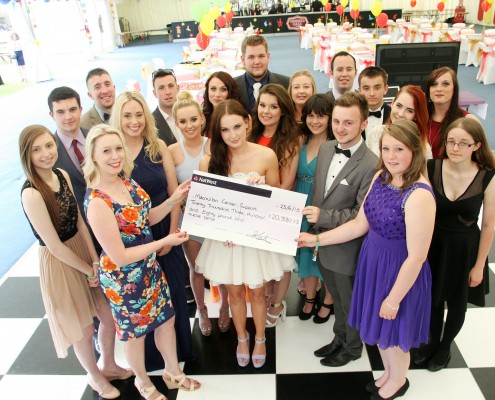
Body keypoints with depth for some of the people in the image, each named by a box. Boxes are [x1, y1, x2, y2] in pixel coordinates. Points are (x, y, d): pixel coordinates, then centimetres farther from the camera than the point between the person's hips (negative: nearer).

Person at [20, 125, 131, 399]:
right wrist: (89, 270, -11)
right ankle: (94, 376, 44)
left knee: (110, 316, 17)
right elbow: (54, 245, -21)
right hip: (59, 264, -6)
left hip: (84, 250, 6)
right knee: (84, 329, 15)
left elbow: (79, 221, 0)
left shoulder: (62, 175, -3)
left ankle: (108, 366, 46)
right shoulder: (31, 193, -25)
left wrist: (96, 261, -7)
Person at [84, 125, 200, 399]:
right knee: (135, 332, 18)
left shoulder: (124, 179, -6)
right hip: (123, 278, -7)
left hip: (149, 267, 7)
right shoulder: (97, 202, -30)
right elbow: (119, 257, -26)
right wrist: (165, 242, -21)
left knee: (167, 318, 21)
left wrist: (174, 200, -9)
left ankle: (173, 372, 48)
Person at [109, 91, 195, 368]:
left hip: (164, 231, 2)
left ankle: (180, 347, 39)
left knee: (174, 290, 14)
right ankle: (152, 354, 38)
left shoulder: (159, 146, -5)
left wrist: (171, 234, -6)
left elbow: (174, 193, -2)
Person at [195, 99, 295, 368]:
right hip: (225, 237, 1)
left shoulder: (266, 156, -13)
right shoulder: (209, 161, -11)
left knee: (257, 292, 17)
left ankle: (260, 339, 44)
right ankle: (242, 339, 46)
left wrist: (262, 186, -21)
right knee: (235, 293, 19)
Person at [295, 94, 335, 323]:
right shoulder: (301, 143, 2)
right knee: (306, 254, 19)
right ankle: (310, 298, 41)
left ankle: (328, 301, 36)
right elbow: (294, 179, 9)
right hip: (302, 209, 5)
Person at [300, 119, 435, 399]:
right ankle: (390, 373, 55)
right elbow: (360, 224, 3)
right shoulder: (381, 177, -5)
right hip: (372, 262, 7)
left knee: (394, 334, 18)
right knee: (379, 328, 26)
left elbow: (417, 256, -24)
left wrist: (394, 299, -15)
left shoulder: (419, 195, -29)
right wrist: (317, 239, 1)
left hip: (400, 272, -7)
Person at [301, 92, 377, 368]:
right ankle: (340, 340, 51)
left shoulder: (371, 165, -25)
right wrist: (313, 229, 8)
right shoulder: (325, 149, -2)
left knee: (351, 303, 19)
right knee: (337, 299, 28)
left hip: (347, 249, -6)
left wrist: (323, 217, -28)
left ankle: (352, 348, 44)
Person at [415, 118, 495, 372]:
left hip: (464, 249, -1)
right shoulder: (431, 169, -15)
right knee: (433, 298, 20)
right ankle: (432, 342, 48)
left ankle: (445, 347, 47)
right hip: (433, 244, 1)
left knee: (457, 302, 20)